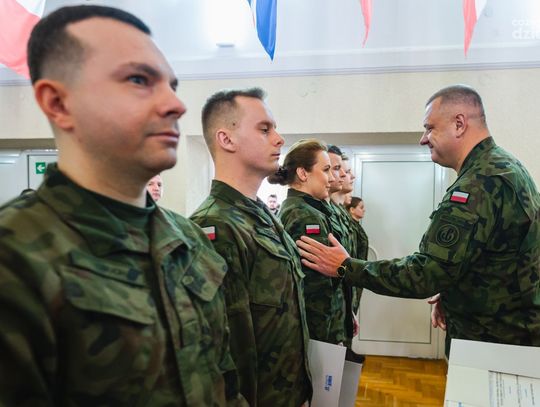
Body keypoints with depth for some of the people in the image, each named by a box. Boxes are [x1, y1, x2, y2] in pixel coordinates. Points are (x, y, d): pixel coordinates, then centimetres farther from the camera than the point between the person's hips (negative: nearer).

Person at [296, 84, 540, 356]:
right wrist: (451, 293, 10)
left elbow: (424, 275, -28)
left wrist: (345, 267, -20)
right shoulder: (508, 166, 8)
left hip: (494, 341, -9)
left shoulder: (479, 185, -27)